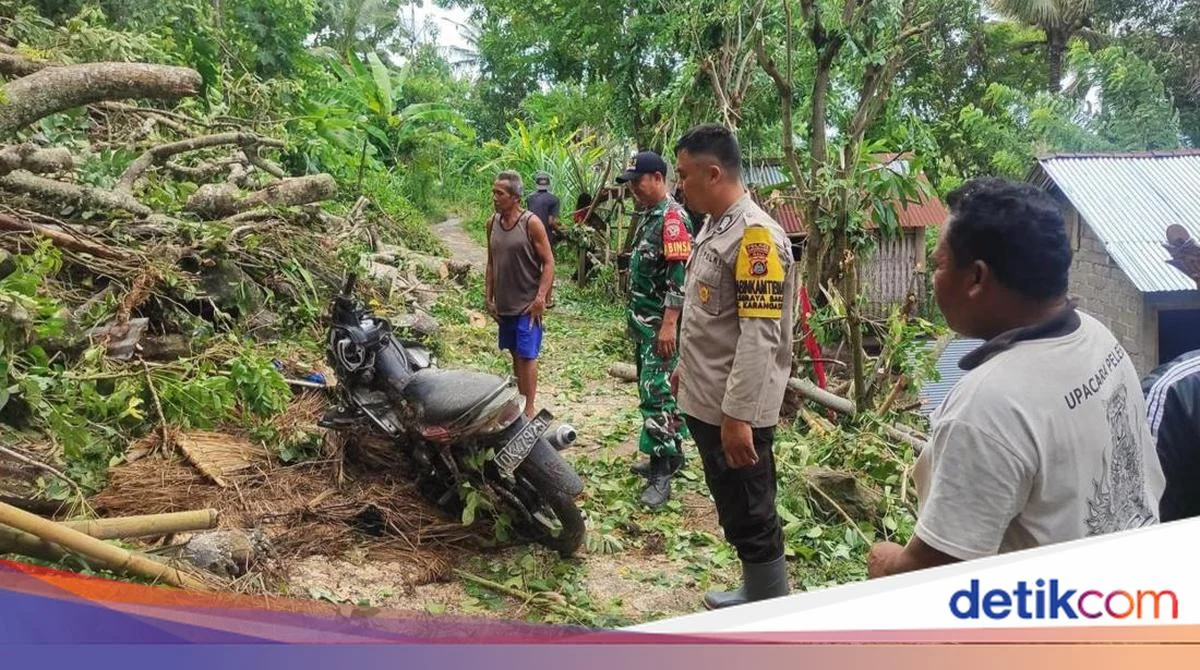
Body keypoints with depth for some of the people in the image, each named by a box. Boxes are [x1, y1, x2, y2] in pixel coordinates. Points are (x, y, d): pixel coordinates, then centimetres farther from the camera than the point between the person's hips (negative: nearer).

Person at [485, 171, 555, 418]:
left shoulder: (531, 223, -12)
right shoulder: (492, 223, 5)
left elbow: (548, 262, -11)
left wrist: (540, 298, -17)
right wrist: (488, 297, 9)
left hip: (527, 304, -6)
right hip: (503, 304, 6)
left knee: (526, 356, -4)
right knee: (515, 354, 15)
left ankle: (529, 411, 2)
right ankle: (521, 399, 28)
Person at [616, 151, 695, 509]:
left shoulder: (673, 217, -16)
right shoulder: (649, 216, 15)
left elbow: (680, 275, -23)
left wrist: (668, 324, -27)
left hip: (661, 325, -10)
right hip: (644, 322, 10)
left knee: (656, 392, -11)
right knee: (654, 390, 15)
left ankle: (661, 472, -6)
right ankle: (671, 453, 26)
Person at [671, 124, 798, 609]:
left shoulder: (755, 235, -20)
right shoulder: (714, 227, 10)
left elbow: (759, 335, -25)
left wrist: (738, 415, -26)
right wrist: (686, 369, 26)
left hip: (735, 412, -9)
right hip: (706, 402, 9)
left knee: (751, 518, 4)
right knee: (734, 513, 21)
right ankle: (756, 594, 38)